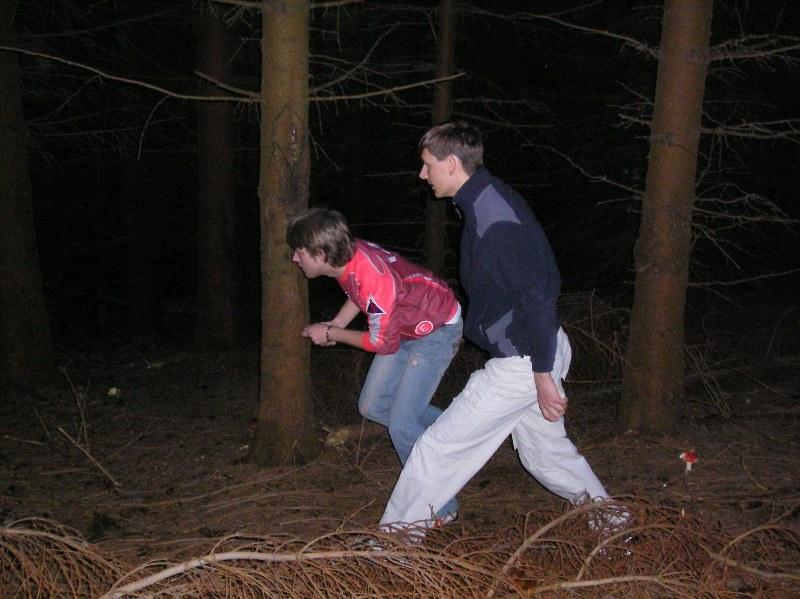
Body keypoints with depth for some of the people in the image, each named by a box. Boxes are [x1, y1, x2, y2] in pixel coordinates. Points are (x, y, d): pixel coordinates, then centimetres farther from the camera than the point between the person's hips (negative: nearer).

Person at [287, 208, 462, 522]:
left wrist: (331, 335, -11)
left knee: (401, 423, -11)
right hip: (405, 326, 9)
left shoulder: (375, 279, -36)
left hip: (438, 329, -9)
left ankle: (441, 508, 6)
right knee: (373, 406, 11)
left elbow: (383, 344, -22)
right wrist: (334, 326, -1)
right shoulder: (347, 254, -12)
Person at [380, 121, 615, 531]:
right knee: (545, 449, 23)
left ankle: (397, 534, 11)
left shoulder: (494, 220, -24)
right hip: (530, 356, 10)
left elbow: (537, 296, -26)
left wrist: (543, 376, -22)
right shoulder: (490, 202, 9)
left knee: (439, 445, -2)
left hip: (522, 362, -10)